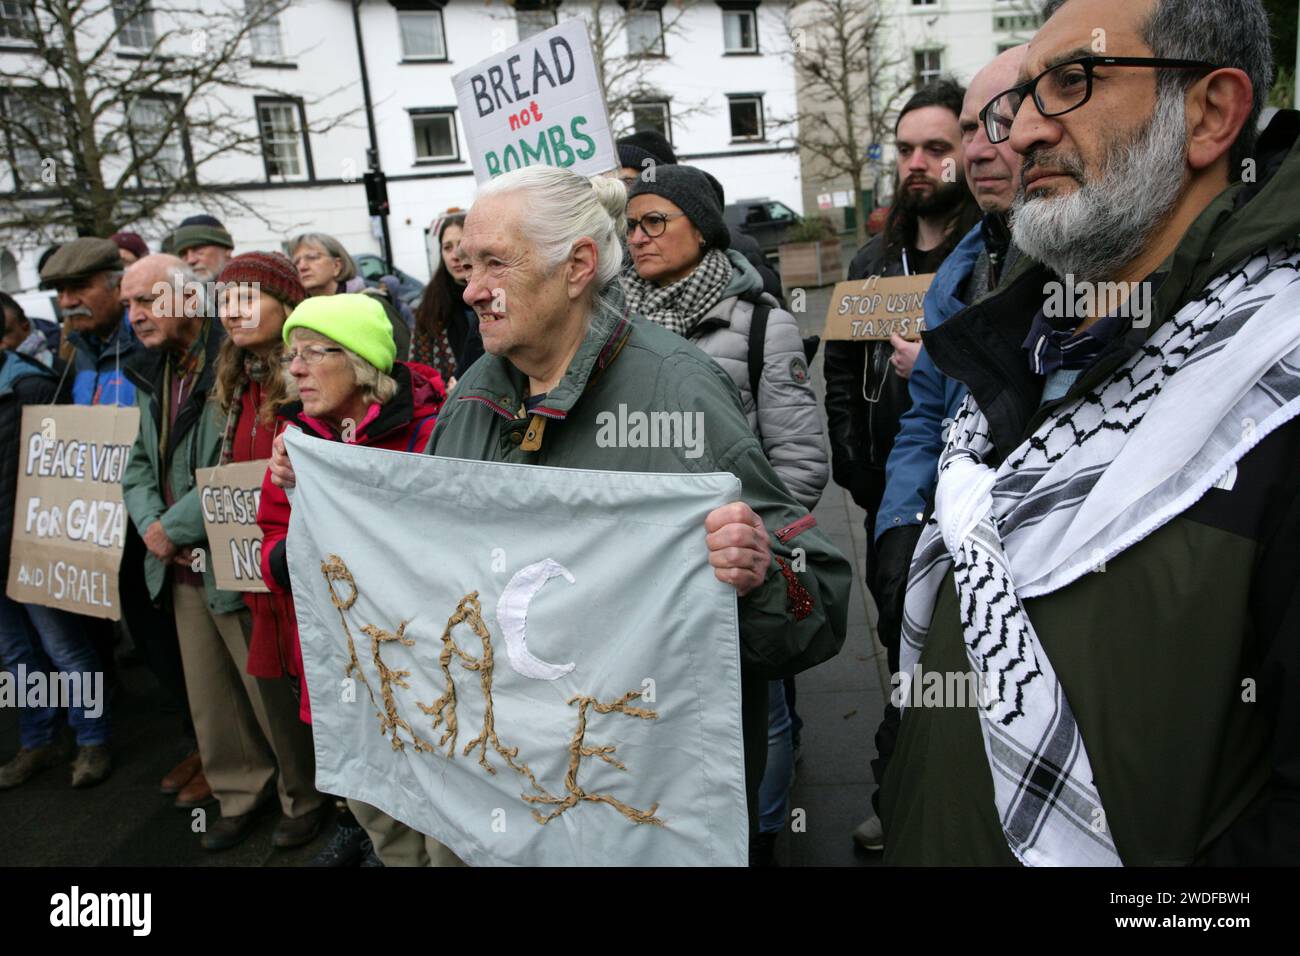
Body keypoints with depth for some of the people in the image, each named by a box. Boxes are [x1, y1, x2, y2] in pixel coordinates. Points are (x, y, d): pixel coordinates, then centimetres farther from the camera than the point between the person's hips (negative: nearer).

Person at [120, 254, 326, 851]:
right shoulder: (153, 374, 12)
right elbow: (141, 462, 13)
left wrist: (176, 528, -17)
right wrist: (150, 521, -5)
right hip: (181, 569, 8)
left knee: (272, 692, 5)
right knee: (209, 697, 17)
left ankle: (305, 796, 26)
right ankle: (241, 794, 36)